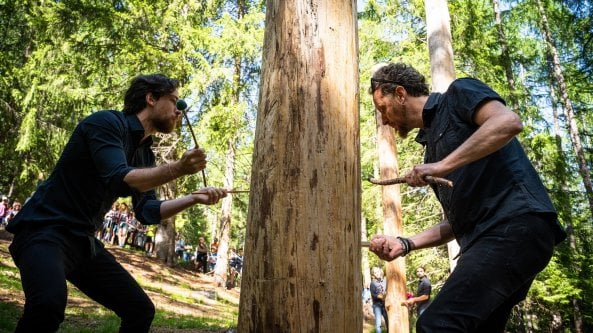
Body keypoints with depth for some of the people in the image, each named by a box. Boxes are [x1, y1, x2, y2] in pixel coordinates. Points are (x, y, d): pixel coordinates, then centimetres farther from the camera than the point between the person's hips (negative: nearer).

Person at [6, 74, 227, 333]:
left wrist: (193, 199, 1)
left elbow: (146, 212, 11)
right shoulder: (107, 122, -13)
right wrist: (177, 169, -35)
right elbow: (118, 180, -28)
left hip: (84, 242, 8)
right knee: (50, 302, -37)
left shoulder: (145, 154, 10)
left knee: (142, 310, 4)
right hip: (45, 231, -8)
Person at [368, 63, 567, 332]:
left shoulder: (458, 94, 6)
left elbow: (509, 122, -17)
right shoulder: (431, 143, 26)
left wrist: (441, 166, -18)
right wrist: (406, 244, 11)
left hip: (516, 224, -9)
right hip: (486, 239, 9)